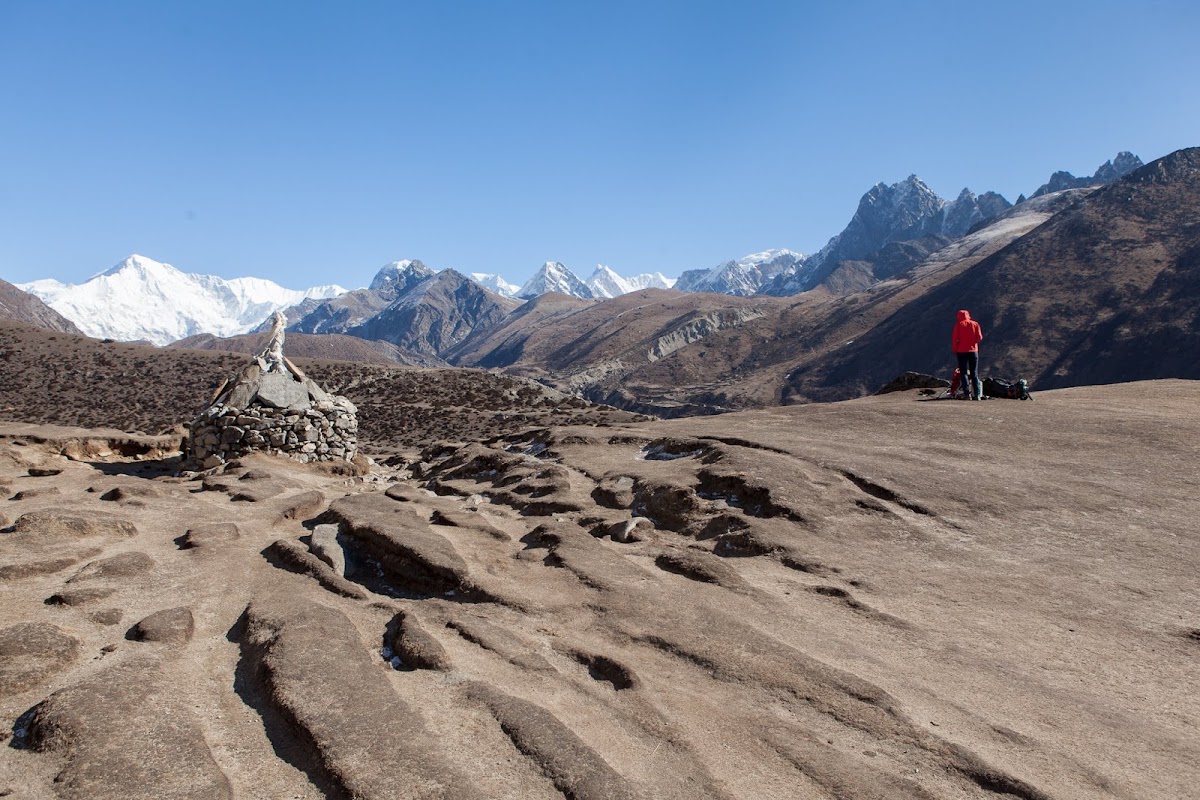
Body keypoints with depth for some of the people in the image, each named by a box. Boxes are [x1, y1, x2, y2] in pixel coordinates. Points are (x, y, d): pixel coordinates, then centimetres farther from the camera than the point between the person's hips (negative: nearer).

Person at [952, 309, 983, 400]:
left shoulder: (958, 324, -2)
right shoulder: (975, 324, 4)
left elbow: (954, 338, -7)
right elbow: (979, 337, -3)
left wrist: (954, 350, 3)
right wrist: (972, 342, 15)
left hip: (961, 351, -2)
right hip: (973, 351, 2)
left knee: (964, 373, 2)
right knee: (974, 373, 7)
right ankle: (977, 394, 1)